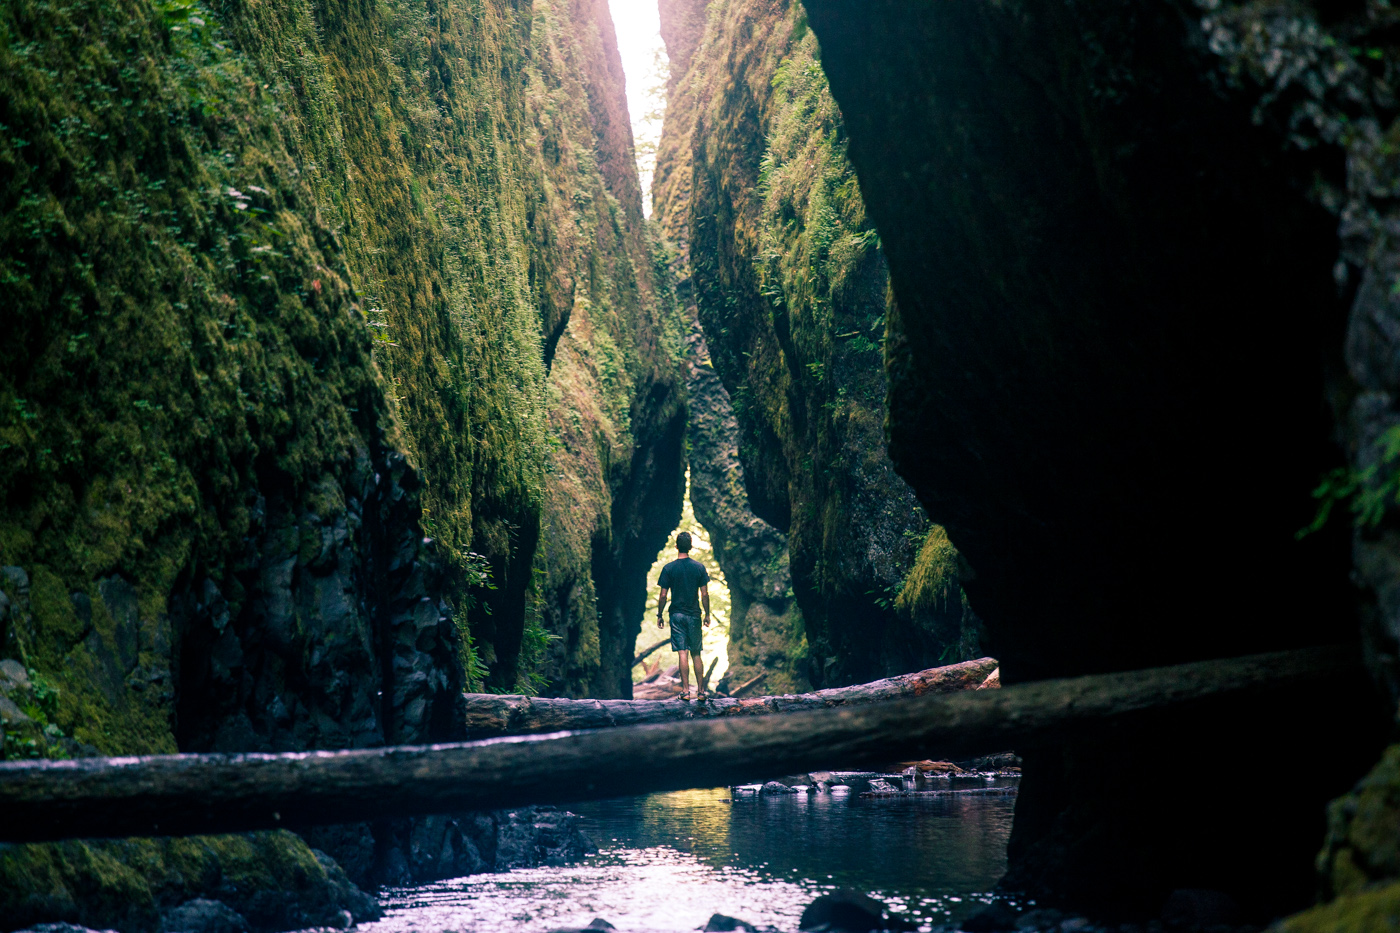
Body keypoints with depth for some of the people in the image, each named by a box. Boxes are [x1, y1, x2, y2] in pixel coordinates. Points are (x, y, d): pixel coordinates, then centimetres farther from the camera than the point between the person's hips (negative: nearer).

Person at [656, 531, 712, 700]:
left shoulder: (669, 568, -5)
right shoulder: (699, 567, -1)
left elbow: (663, 596, -4)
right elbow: (705, 594, 0)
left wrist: (659, 616, 7)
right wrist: (707, 615, 10)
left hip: (677, 615, -1)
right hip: (694, 615, 1)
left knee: (683, 653, -2)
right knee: (696, 654, 9)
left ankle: (686, 690, -6)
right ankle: (700, 691, 9)